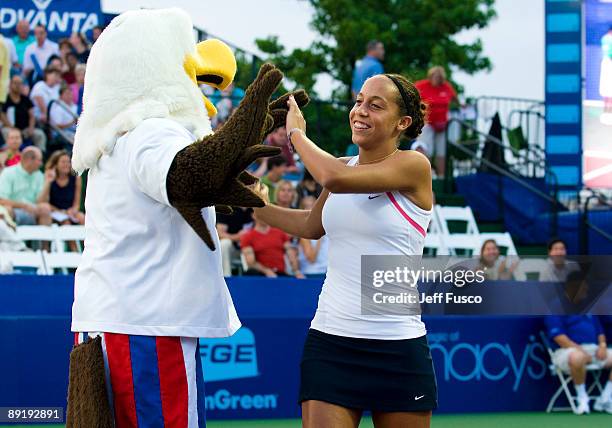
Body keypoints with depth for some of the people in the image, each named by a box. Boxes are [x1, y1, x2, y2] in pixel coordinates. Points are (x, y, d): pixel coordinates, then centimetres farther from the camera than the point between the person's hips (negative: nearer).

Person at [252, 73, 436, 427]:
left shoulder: (413, 166, -9)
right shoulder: (344, 167, 11)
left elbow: (336, 178, -24)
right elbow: (312, 226, 30)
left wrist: (297, 134, -8)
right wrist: (258, 207, 19)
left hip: (397, 348, -4)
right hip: (330, 344, 4)